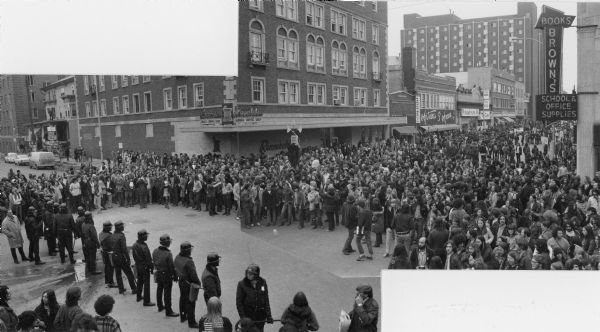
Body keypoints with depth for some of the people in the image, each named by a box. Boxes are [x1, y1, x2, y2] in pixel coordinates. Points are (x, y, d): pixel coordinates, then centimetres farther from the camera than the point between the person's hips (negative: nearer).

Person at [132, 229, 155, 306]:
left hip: (138, 266, 8)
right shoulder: (144, 247, -27)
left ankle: (139, 297, 40)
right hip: (145, 267, -8)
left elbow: (134, 256, 9)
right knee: (146, 284, 0)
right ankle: (146, 301, 6)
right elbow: (148, 259, -21)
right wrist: (151, 267, -10)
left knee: (140, 281, 25)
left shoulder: (134, 245, -2)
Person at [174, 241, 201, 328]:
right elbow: (193, 275, -26)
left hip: (181, 281, 9)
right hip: (189, 284, -9)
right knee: (190, 302, 2)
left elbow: (175, 269, 10)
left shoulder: (177, 258, -4)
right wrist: (198, 283, -12)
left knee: (182, 299, 24)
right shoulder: (188, 261, -31)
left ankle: (183, 317, 41)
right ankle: (191, 322, 12)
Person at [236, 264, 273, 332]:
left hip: (260, 318, 2)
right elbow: (239, 303, -6)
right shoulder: (242, 284, -9)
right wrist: (243, 317, -11)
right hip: (247, 317, -2)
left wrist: (269, 316, 2)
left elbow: (266, 300, 5)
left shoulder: (262, 283, -1)